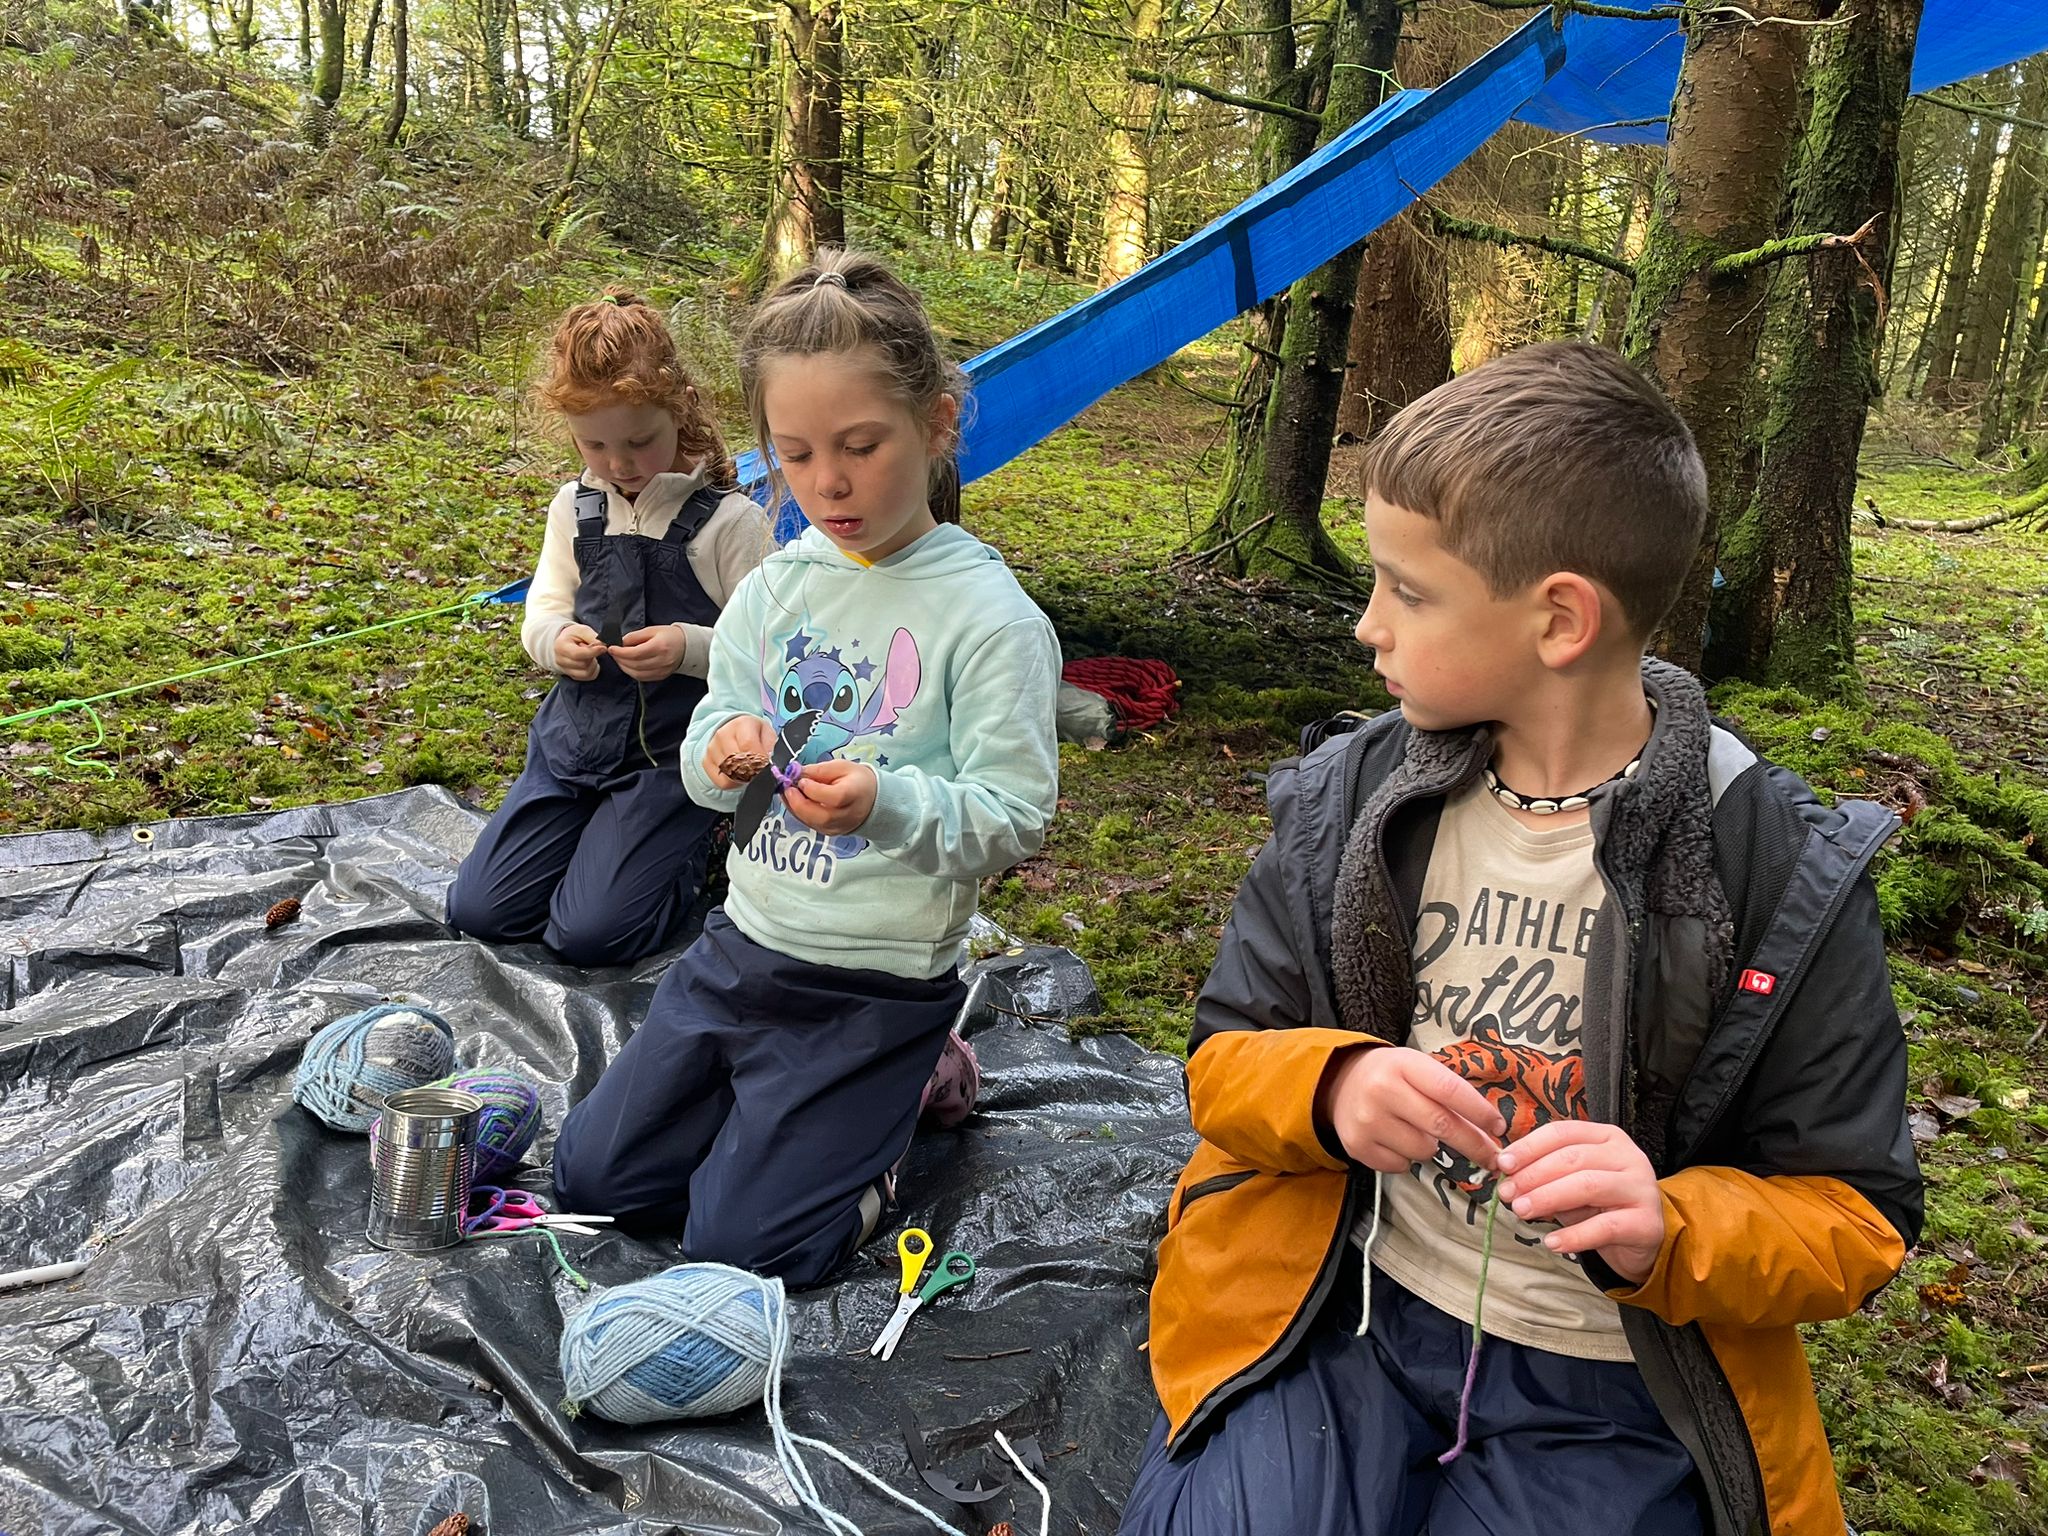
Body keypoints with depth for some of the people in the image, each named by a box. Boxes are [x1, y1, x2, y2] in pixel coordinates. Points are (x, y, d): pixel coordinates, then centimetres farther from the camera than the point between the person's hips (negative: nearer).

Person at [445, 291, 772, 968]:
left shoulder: (730, 519, -11)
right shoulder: (574, 507, 5)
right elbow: (542, 614, 9)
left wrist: (691, 646, -29)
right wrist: (557, 639, -15)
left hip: (675, 755, -5)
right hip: (574, 741, 6)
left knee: (589, 933, -15)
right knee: (477, 911, 1)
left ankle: (688, 843, 13)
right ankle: (600, 831, 25)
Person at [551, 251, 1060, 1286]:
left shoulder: (990, 617, -17)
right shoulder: (775, 587, 0)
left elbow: (1014, 817, -18)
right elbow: (707, 744, 6)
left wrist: (886, 803, -35)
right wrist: (721, 753, -18)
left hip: (875, 991, -6)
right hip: (740, 946, 6)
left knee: (740, 1246, -3)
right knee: (591, 1177, 13)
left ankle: (909, 1085, 18)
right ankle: (784, 1101, 31)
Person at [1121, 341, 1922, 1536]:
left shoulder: (1787, 880, -10)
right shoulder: (1348, 803, -2)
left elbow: (1858, 1219, -2)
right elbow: (1225, 1058, 5)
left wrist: (1669, 1234, -23)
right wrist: (1329, 1089, -18)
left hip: (1608, 1393, -1)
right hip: (1337, 1315, 1)